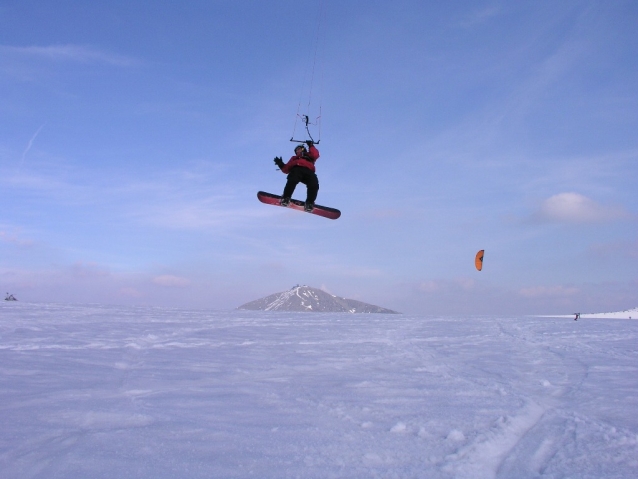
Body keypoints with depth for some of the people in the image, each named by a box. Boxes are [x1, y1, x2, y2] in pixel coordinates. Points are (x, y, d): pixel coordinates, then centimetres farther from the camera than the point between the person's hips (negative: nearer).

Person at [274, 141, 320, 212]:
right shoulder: (294, 158, 43)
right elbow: (286, 169, 28)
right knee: (292, 180, -37)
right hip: (296, 169, 1)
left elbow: (315, 155, 16)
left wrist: (311, 146, 18)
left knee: (314, 185, -32)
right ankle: (285, 198, -41)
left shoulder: (309, 155, 40)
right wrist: (281, 165, 12)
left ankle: (309, 203, -32)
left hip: (308, 171, 0)